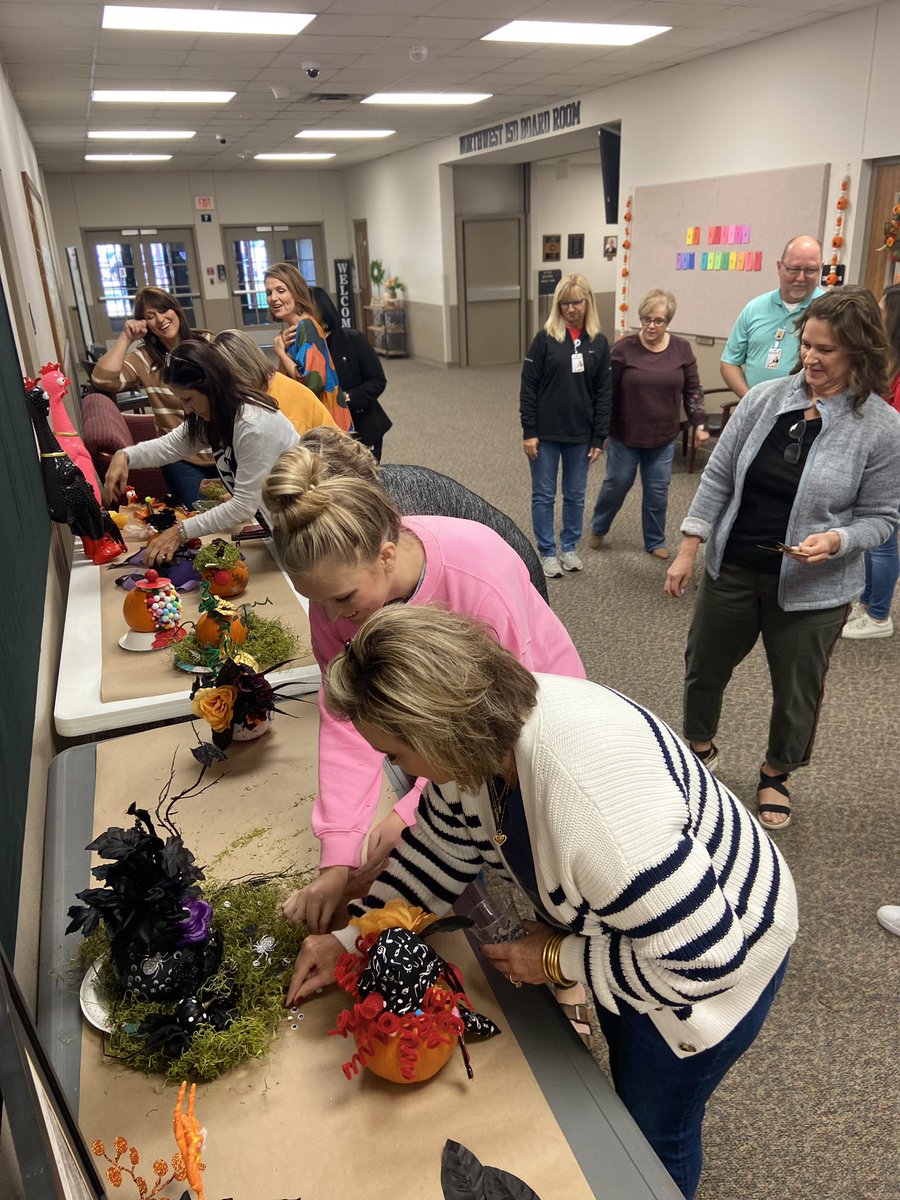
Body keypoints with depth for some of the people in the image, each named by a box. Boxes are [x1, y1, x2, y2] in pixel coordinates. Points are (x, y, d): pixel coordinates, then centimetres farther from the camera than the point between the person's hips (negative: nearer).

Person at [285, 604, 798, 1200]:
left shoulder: (596, 810, -46)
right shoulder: (486, 730, -20)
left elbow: (705, 960, -34)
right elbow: (438, 850, -3)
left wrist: (557, 959, -24)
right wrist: (351, 938, -8)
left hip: (717, 951, -7)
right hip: (628, 921, 7)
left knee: (654, 1130, 16)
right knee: (629, 1088, 31)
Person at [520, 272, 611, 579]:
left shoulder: (599, 342, 2)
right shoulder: (545, 338, -6)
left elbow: (603, 393, 3)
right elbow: (528, 387, -5)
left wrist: (599, 438, -1)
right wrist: (528, 431, -9)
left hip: (580, 434, 2)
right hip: (546, 432, -2)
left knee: (575, 494, 12)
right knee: (543, 495, 6)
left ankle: (569, 548, 28)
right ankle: (547, 552, 19)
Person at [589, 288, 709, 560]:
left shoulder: (681, 349, -2)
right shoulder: (624, 348, -11)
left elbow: (692, 389, 6)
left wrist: (698, 424, 4)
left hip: (663, 436, 2)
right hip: (624, 435, -2)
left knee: (658, 491, 9)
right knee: (617, 484, 10)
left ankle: (655, 541, 26)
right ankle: (598, 528, 35)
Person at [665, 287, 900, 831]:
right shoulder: (765, 398, -6)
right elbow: (718, 476, 0)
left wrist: (837, 540, -25)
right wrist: (689, 550, -2)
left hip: (811, 589, -2)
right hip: (731, 569, 3)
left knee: (796, 693, 14)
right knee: (704, 668, 18)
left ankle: (777, 774, 43)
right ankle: (700, 747, 46)